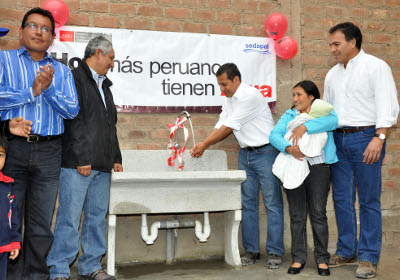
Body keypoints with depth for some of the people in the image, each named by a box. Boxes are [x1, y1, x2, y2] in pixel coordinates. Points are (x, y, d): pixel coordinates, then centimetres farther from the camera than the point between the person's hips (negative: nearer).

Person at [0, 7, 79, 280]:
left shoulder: (62, 71, 17)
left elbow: (72, 110, 5)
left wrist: (48, 88, -9)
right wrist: (32, 91, -8)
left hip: (49, 152, 2)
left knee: (41, 224, 5)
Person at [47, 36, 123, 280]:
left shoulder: (104, 85, 23)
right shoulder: (75, 79, -4)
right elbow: (72, 122, -13)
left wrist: (116, 157, 18)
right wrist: (81, 158, -17)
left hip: (103, 167, 8)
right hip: (78, 165, -8)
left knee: (98, 216, 10)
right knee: (69, 218, -6)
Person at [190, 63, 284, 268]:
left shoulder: (250, 95, -16)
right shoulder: (229, 100, 12)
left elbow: (228, 127, -17)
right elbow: (221, 126, 11)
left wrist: (205, 145, -10)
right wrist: (203, 145, -5)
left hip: (265, 152, -8)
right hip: (245, 153, 8)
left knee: (272, 203, -3)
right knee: (248, 203, 7)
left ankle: (275, 252, 3)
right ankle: (251, 250, 14)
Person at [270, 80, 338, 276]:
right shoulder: (288, 116, 15)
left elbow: (332, 121, -15)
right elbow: (274, 135, -1)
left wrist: (305, 126, -22)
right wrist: (288, 148, -20)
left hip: (318, 168, -2)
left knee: (318, 214, 0)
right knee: (297, 215, 6)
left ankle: (322, 259, 10)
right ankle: (298, 258, 14)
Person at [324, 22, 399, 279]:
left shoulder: (376, 66, -3)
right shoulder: (333, 74, 17)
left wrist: (379, 138, -20)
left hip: (365, 137, -6)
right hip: (338, 139, 7)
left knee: (369, 201, -1)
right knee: (342, 199, 9)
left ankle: (369, 258, 7)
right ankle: (347, 252, 21)